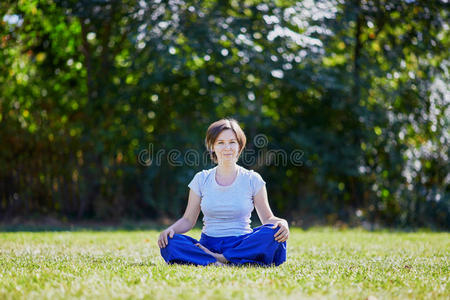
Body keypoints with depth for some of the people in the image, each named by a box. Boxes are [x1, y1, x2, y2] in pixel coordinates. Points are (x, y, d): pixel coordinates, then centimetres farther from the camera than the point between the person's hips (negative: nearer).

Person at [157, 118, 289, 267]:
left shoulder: (252, 179, 5)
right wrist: (170, 229, -11)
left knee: (272, 233, -32)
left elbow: (267, 218, 6)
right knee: (168, 243, -27)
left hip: (242, 245, -1)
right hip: (208, 245, 1)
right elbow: (188, 220, 10)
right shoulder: (201, 179, 9)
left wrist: (282, 223, -17)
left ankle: (218, 259, -26)